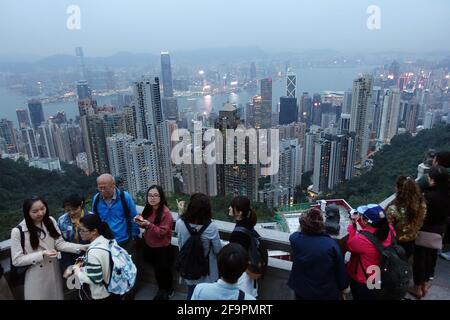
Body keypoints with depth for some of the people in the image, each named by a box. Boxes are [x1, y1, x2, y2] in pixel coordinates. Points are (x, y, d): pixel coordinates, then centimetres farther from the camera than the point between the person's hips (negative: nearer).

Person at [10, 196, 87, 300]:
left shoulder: (50, 221, -7)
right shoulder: (18, 231, -17)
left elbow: (59, 243, -6)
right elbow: (17, 260, -13)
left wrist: (79, 247, -21)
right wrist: (42, 254, -23)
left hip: (53, 271, 4)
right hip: (35, 277, -4)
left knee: (57, 296, 19)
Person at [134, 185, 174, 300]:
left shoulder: (166, 213, -24)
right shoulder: (148, 209, -2)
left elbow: (162, 232, -23)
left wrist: (148, 224, -33)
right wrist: (141, 222, -10)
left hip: (162, 248, -6)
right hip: (149, 246, 6)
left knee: (163, 271, 11)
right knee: (157, 270, 22)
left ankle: (168, 291, 37)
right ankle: (162, 290, 45)